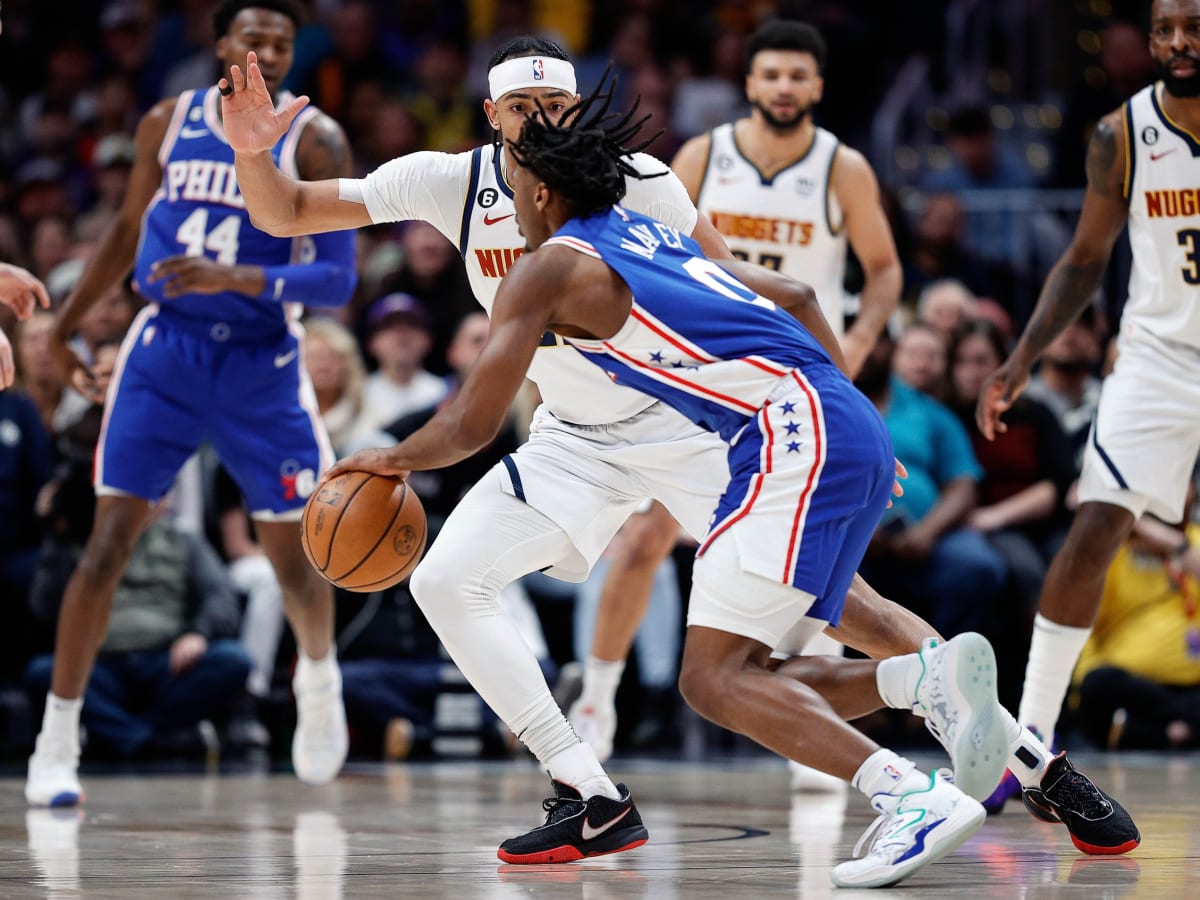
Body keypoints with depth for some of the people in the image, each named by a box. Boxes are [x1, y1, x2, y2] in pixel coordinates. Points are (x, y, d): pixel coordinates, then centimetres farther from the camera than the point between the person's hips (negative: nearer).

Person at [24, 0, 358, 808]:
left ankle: (319, 679, 40)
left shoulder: (312, 142, -8)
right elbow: (130, 230, 17)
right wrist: (66, 325, 20)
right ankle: (57, 739, -4)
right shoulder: (168, 123, 2)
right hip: (165, 352, 1)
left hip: (262, 367, -1)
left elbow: (338, 278, -14)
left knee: (295, 557, 8)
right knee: (109, 542, -9)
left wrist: (235, 278, -27)